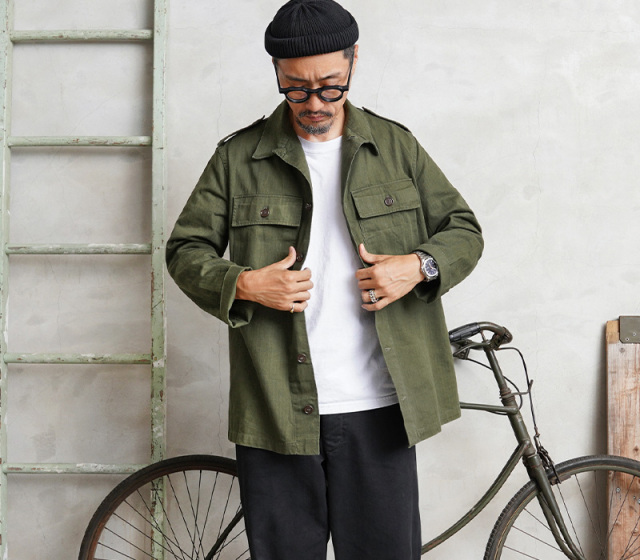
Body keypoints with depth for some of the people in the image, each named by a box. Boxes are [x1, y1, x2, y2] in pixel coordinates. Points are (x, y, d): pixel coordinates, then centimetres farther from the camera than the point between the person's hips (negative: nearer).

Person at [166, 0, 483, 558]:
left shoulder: (396, 146, 8)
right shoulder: (239, 157, 4)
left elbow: (464, 229, 12)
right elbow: (186, 249, 8)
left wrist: (420, 266, -8)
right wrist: (242, 285, -11)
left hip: (379, 408, 1)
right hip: (276, 409, 0)